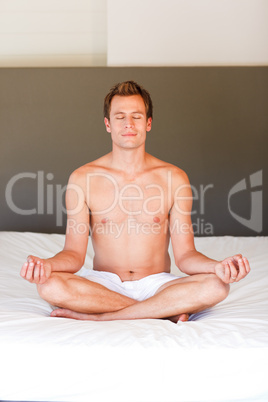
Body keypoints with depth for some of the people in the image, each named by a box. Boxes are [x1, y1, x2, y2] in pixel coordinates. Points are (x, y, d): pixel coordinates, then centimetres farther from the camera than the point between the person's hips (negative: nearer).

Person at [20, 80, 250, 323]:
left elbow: (185, 255, -2)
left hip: (156, 284, 1)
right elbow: (75, 253, -3)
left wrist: (218, 267, -24)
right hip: (104, 285, 0)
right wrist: (46, 265, -26)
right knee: (50, 285, -32)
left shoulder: (174, 178, 0)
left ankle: (97, 317, -22)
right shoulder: (82, 178, -1)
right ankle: (165, 312, -20)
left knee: (216, 286, -30)